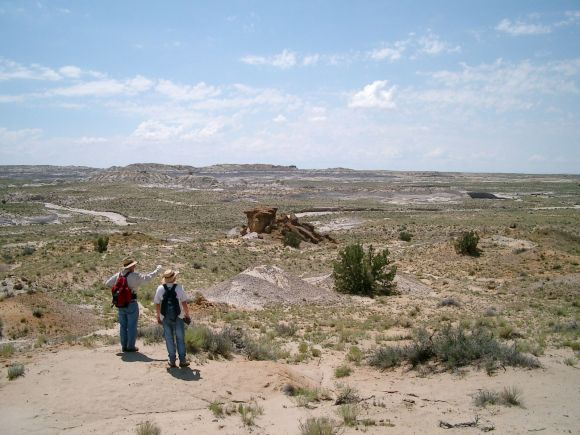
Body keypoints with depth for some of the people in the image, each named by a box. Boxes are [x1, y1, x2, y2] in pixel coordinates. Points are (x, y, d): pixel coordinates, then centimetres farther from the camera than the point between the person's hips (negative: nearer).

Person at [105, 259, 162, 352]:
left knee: (123, 326, 14)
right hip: (131, 304, -6)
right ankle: (131, 346, 7)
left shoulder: (118, 275, 3)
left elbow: (107, 283, 12)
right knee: (132, 326, 4)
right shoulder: (135, 276, -14)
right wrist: (157, 270, 0)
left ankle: (124, 346, 19)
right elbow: (148, 277, -13)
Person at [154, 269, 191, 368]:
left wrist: (158, 316, 15)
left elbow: (157, 304, 3)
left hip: (165, 318, 2)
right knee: (180, 339, 7)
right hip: (178, 317, -2)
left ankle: (172, 361, 14)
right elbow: (184, 303, -8)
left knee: (169, 339, 10)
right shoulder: (179, 287, -8)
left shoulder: (160, 288, -2)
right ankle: (182, 360, 10)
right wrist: (187, 314, 4)